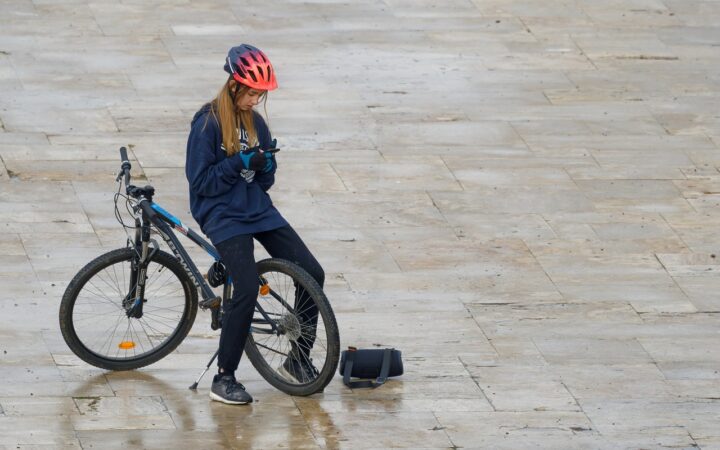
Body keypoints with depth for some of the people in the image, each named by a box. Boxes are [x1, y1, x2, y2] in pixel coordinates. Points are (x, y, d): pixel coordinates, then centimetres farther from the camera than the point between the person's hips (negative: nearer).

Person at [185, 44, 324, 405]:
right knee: (247, 289, -24)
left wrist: (265, 165, -8)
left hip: (258, 210, 7)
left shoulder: (256, 123, 10)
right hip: (222, 216, -7)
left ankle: (297, 360, 11)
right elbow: (201, 180, -12)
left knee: (312, 273, -5)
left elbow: (264, 181, 15)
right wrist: (240, 163, -20)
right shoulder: (208, 124, -10)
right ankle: (223, 379, -15)